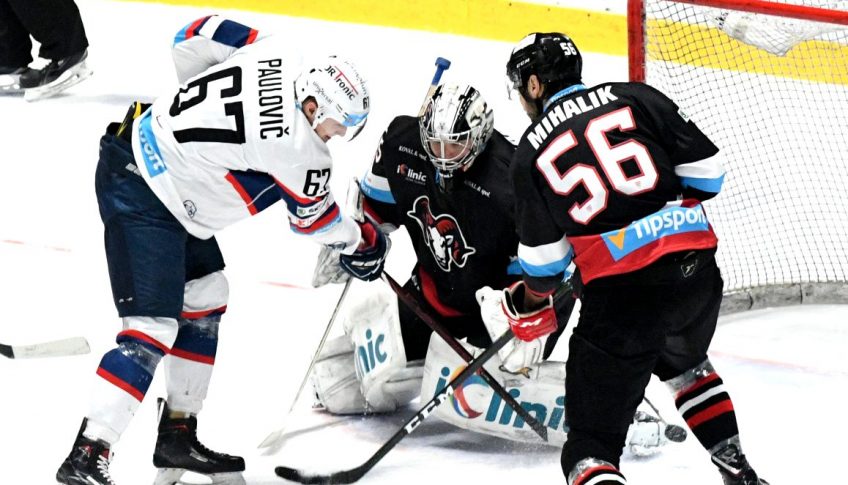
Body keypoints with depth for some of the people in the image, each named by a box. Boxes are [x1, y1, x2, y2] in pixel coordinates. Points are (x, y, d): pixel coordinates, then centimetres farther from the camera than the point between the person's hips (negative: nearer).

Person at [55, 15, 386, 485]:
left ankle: (178, 435, 25)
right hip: (140, 198, -11)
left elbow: (196, 36, 10)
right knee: (153, 330, -15)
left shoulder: (273, 55, -2)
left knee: (206, 294, 19)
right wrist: (364, 243, 18)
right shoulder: (297, 148, -20)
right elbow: (313, 218, -1)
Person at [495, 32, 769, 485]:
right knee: (685, 363, 37)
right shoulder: (635, 98, 9)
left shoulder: (531, 152, 6)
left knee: (592, 435, 1)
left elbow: (543, 254, 10)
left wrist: (532, 302, 30)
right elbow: (706, 169, 5)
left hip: (621, 290, -4)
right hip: (697, 268, 4)